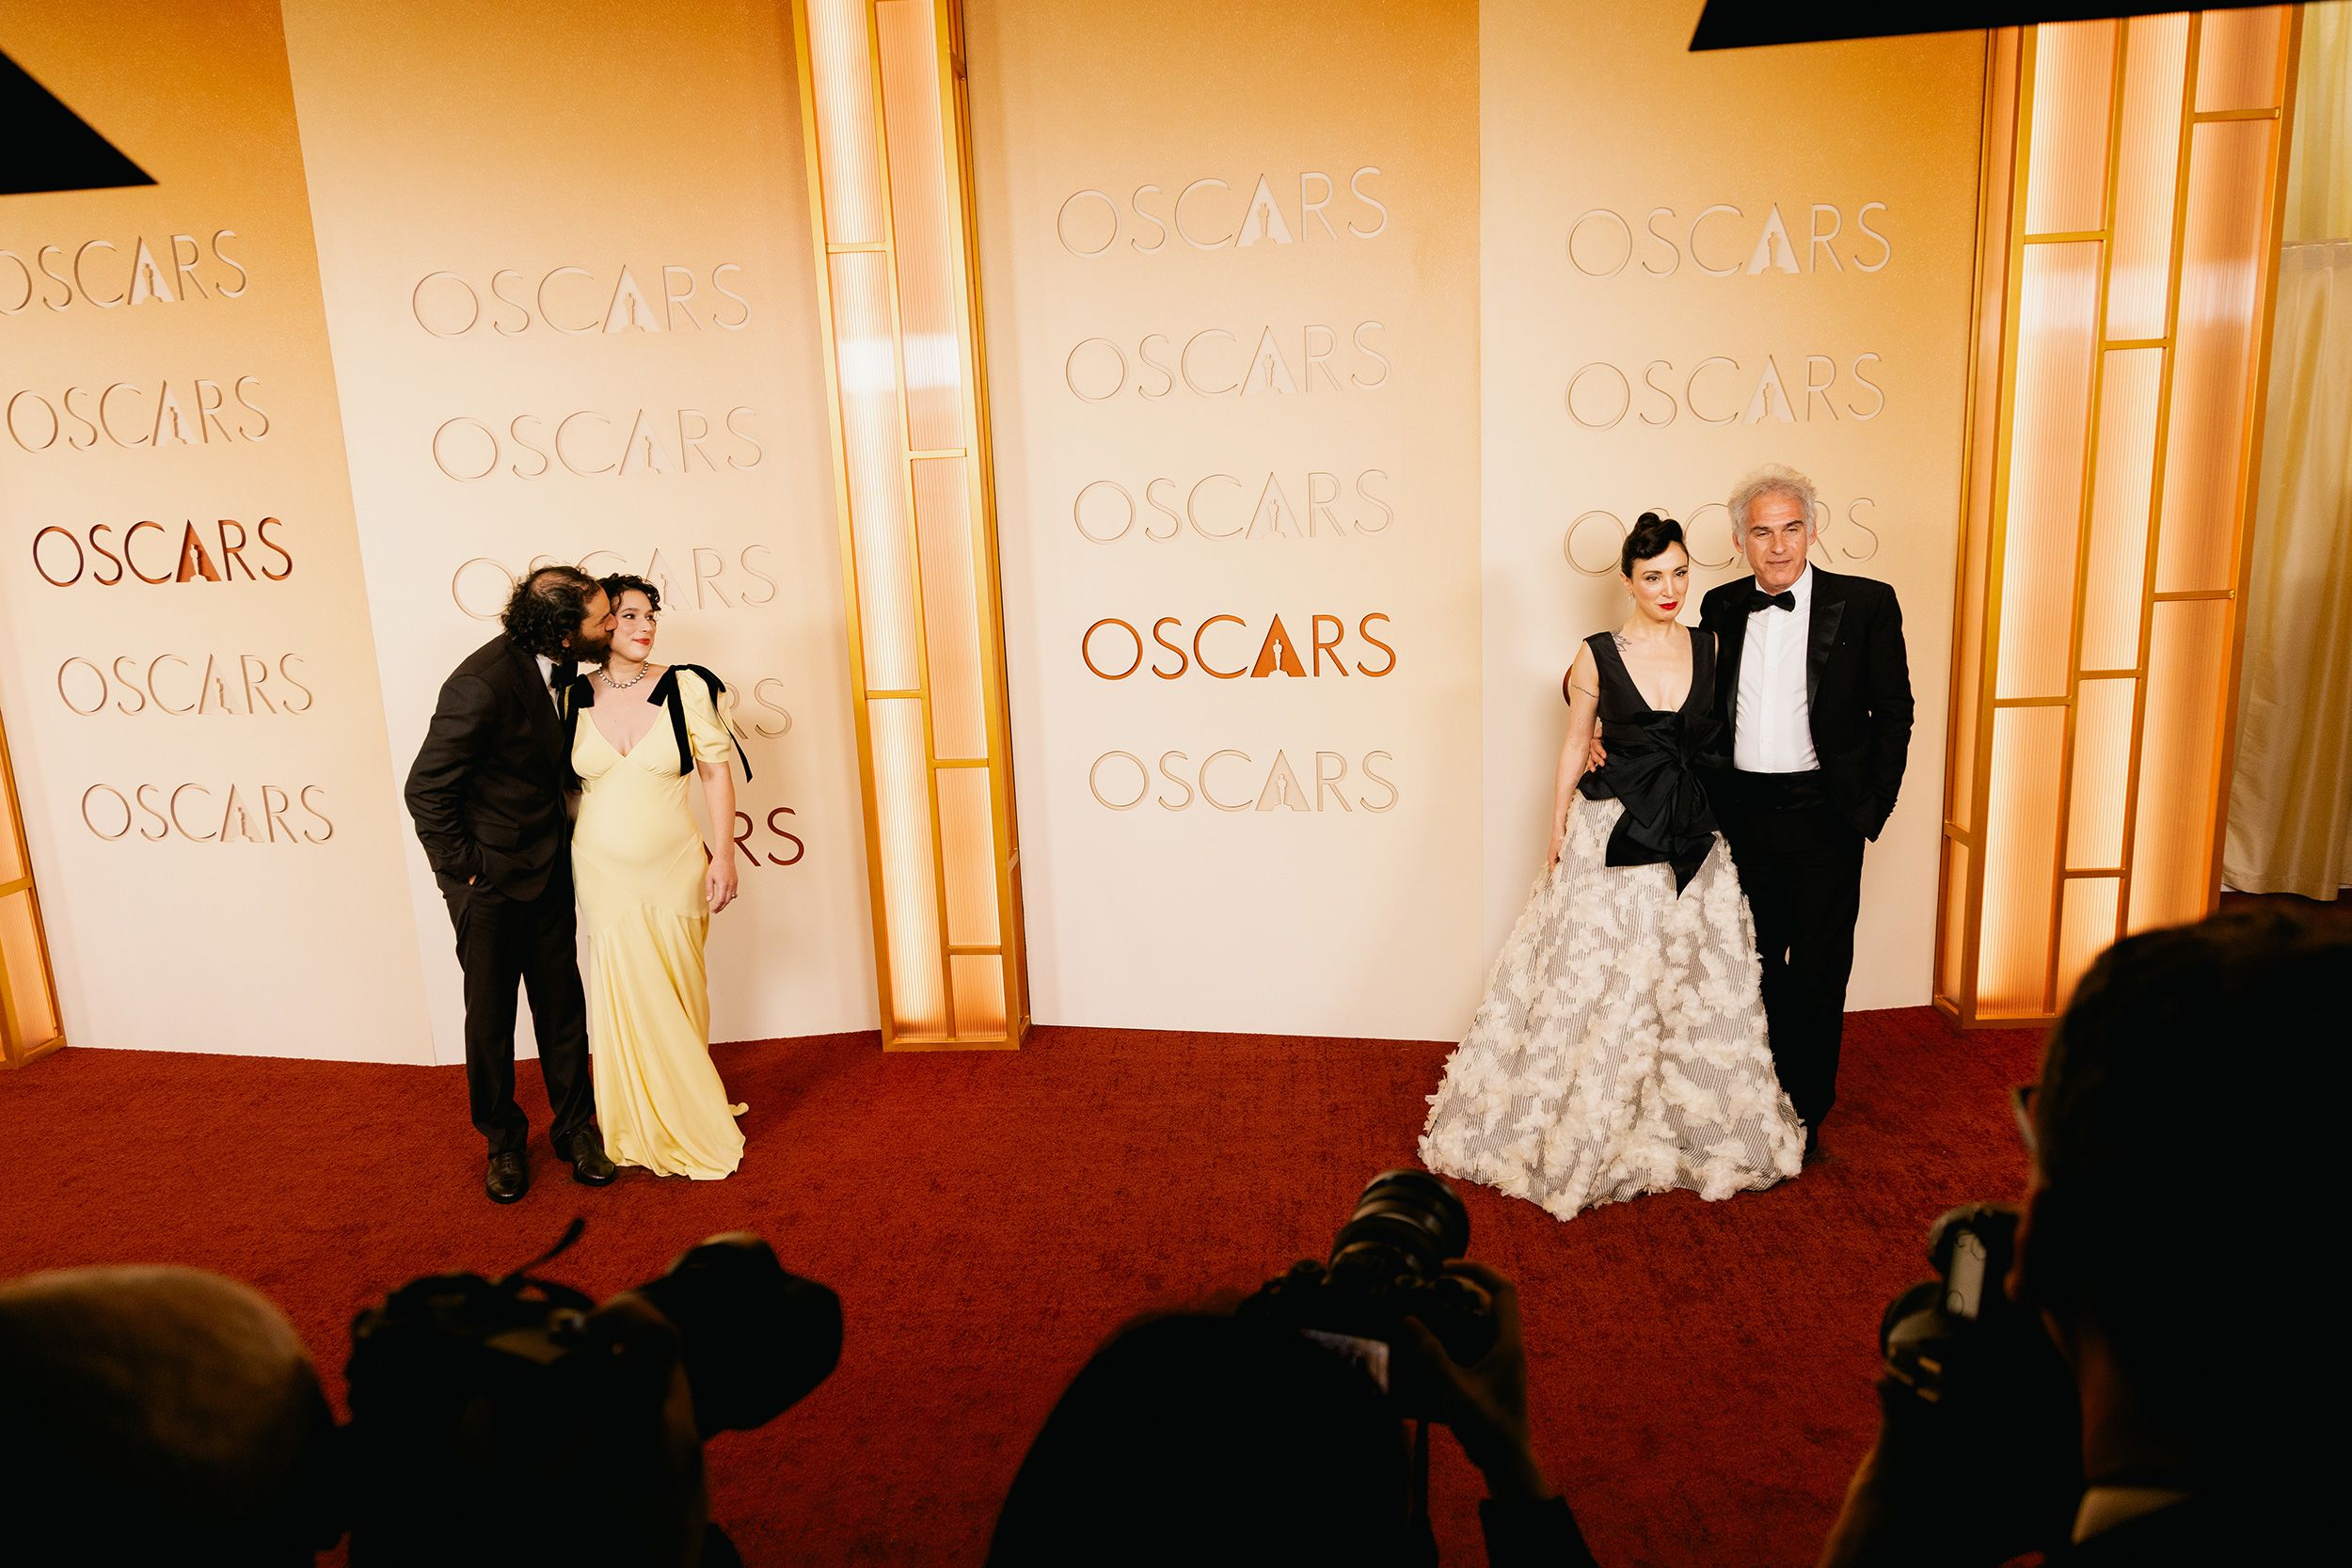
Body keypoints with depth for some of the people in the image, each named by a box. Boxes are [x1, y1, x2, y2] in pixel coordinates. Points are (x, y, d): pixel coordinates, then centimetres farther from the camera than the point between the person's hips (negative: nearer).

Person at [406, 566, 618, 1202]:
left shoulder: (553, 666, -4)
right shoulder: (483, 683, -28)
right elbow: (426, 789, -22)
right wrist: (465, 869, -14)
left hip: (549, 867, 6)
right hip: (491, 878, -6)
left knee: (563, 1005, 13)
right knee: (491, 1016, 11)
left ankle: (576, 1127, 28)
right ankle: (503, 1143, 30)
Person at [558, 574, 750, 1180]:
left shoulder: (685, 685, -6)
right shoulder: (575, 696, 0)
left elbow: (716, 771, -3)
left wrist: (724, 853, -7)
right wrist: (563, 858, 8)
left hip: (674, 871, -1)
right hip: (603, 873, 1)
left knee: (677, 998, 9)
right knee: (624, 995, 7)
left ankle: (689, 1119, 31)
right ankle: (642, 1125, 28)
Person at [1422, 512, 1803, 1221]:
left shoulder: (1710, 648, 4)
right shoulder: (1597, 655, -4)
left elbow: (1720, 742, 10)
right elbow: (1574, 747, 1)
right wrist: (1557, 833, 0)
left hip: (1692, 841, 3)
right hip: (1614, 837, -3)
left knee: (1697, 986, 11)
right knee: (1596, 985, 3)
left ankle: (1687, 1128, 29)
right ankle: (1588, 1131, 19)